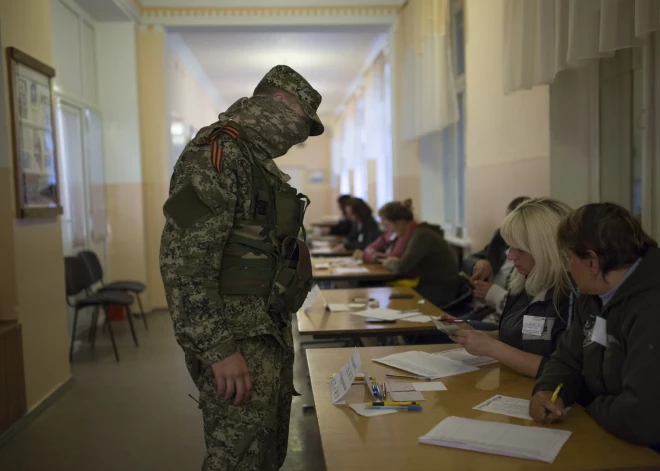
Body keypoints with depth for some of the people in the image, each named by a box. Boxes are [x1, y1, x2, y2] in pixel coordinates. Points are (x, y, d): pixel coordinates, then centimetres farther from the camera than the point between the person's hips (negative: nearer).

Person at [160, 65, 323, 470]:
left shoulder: (260, 161, 16)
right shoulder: (217, 153, -15)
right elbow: (184, 261, -23)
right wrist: (218, 349, -24)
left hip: (270, 333, 10)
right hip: (237, 341, -10)